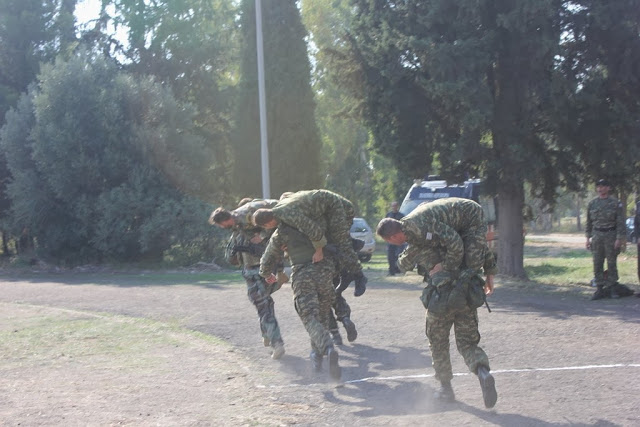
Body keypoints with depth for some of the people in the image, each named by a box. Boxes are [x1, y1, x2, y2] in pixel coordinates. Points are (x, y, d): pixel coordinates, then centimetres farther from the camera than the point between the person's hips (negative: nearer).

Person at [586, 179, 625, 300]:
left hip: (611, 235, -3)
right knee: (597, 264, 0)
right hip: (597, 235, 3)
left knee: (611, 263, 1)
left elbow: (620, 222, -5)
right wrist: (588, 238, 9)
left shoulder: (615, 203, -2)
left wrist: (619, 239, -12)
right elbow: (589, 222, 14)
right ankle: (600, 289, 4)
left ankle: (611, 288, 9)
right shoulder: (592, 203, 9)